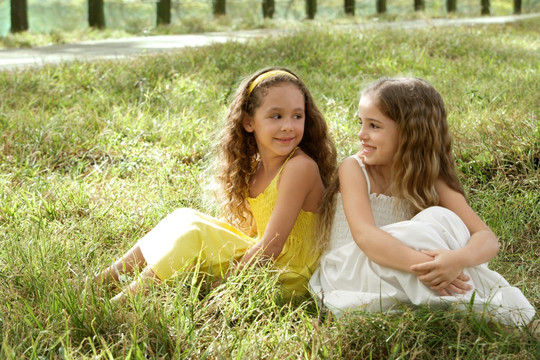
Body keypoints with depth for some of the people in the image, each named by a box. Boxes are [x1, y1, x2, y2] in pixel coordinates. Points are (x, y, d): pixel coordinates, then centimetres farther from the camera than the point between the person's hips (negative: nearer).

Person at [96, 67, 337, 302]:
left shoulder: (300, 167, -21)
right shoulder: (254, 166, 5)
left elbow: (272, 246, -23)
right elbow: (254, 230, 10)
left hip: (287, 276, -8)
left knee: (193, 232, -17)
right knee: (184, 219, 3)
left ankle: (123, 302, -11)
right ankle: (102, 280, 8)